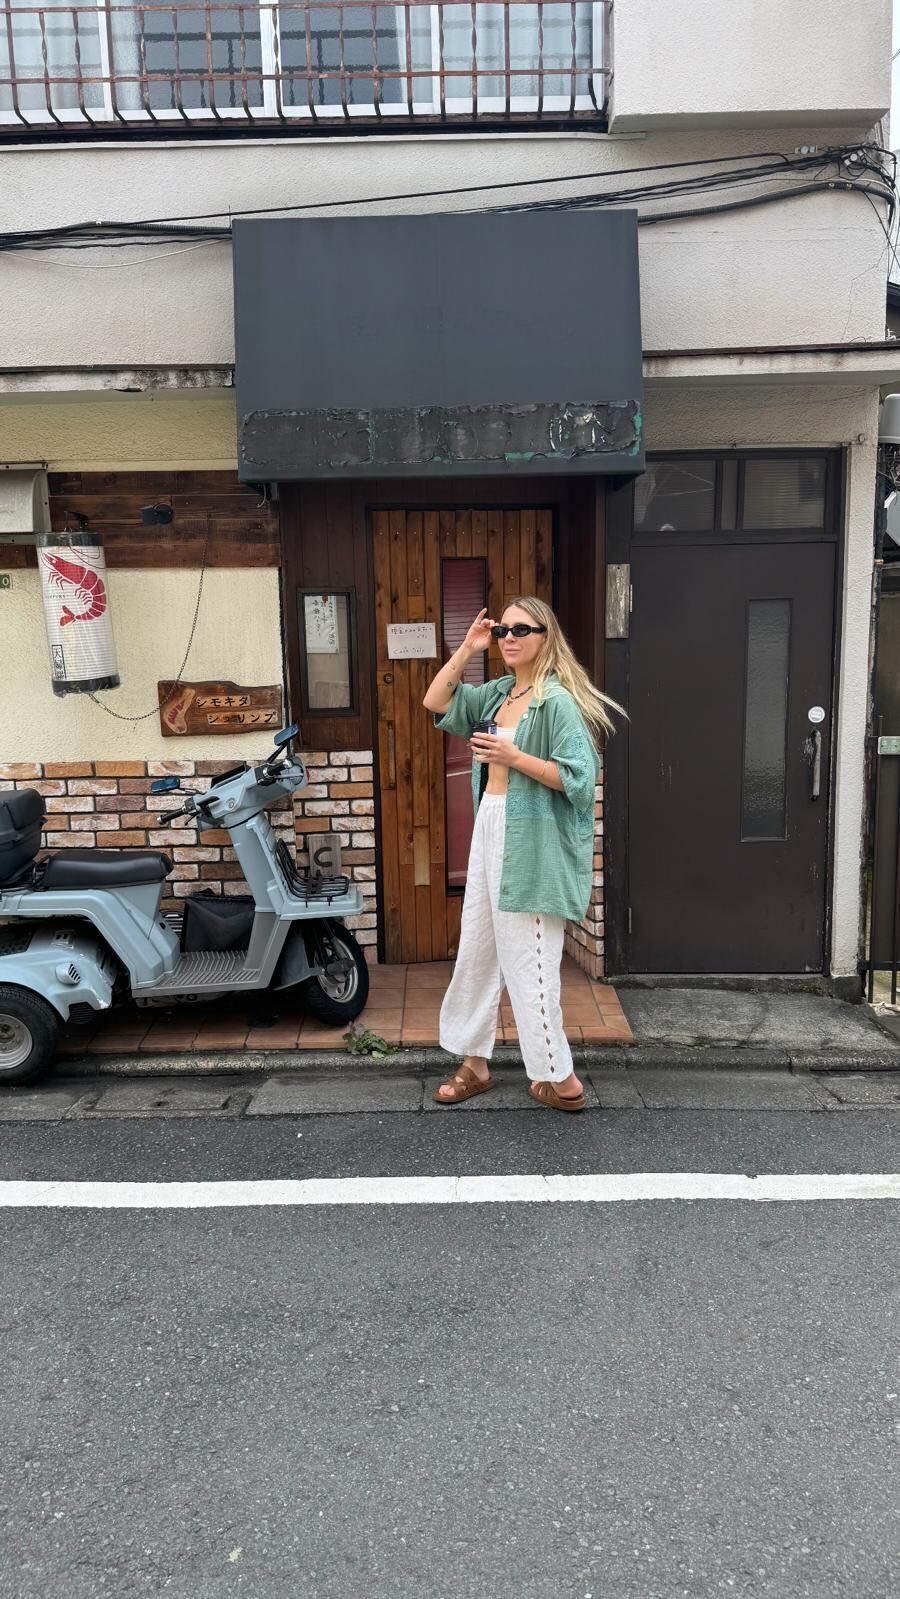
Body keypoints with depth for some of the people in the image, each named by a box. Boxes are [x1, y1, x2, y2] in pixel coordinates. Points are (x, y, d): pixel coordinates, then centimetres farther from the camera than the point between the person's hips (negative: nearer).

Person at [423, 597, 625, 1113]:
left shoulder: (557, 700, -13)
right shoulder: (497, 694, 11)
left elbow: (577, 777, -19)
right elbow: (436, 702, 15)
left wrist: (513, 756, -22)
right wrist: (466, 650, 6)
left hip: (532, 842, -9)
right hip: (490, 831, 9)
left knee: (527, 959, -3)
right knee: (476, 951, 14)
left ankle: (560, 1079, 11)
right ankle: (475, 1063, 28)